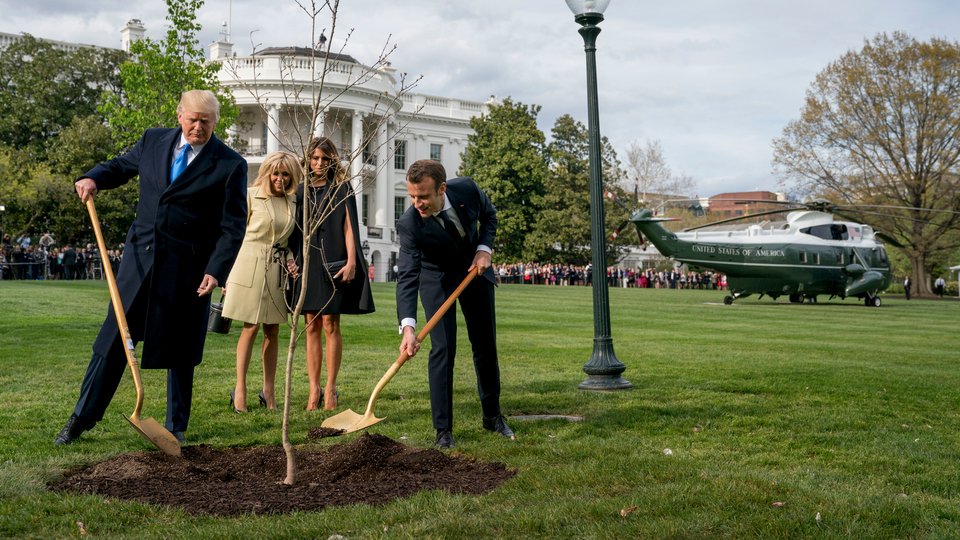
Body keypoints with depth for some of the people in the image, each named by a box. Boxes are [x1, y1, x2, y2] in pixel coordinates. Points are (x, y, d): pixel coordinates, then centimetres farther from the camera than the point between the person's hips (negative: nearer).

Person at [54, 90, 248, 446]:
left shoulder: (230, 165, -7)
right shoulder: (153, 140, 6)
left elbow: (233, 226, -7)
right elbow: (122, 166, 24)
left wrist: (216, 271, -17)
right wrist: (94, 178, 3)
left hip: (187, 269, -3)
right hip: (141, 257, 3)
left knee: (179, 350, 6)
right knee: (114, 338, 7)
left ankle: (176, 427, 21)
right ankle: (83, 416, 21)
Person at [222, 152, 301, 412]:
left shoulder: (292, 203, 9)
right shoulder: (250, 196, -3)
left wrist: (290, 261, -1)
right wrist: (228, 273, -2)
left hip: (277, 271, 4)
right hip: (250, 266, -4)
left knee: (273, 331, 6)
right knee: (251, 328, -4)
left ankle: (268, 390, 15)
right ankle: (240, 388, 6)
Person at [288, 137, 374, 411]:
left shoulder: (341, 188, 4)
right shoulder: (301, 190, 14)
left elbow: (349, 226, -3)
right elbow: (295, 230, 16)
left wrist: (351, 261, -12)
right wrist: (294, 260, 7)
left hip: (332, 263, -4)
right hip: (307, 263, 4)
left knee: (330, 325, -5)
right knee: (311, 326, 3)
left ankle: (330, 388, 1)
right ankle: (314, 389, 6)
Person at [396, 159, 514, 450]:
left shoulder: (467, 189, -25)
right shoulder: (409, 224, -32)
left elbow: (489, 215, -1)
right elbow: (407, 278, -37)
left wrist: (483, 249, -17)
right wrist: (408, 327, -49)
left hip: (475, 270, 3)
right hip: (437, 279, -3)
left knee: (486, 346, 11)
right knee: (443, 348, -14)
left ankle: (492, 416, 29)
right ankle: (443, 430, -2)